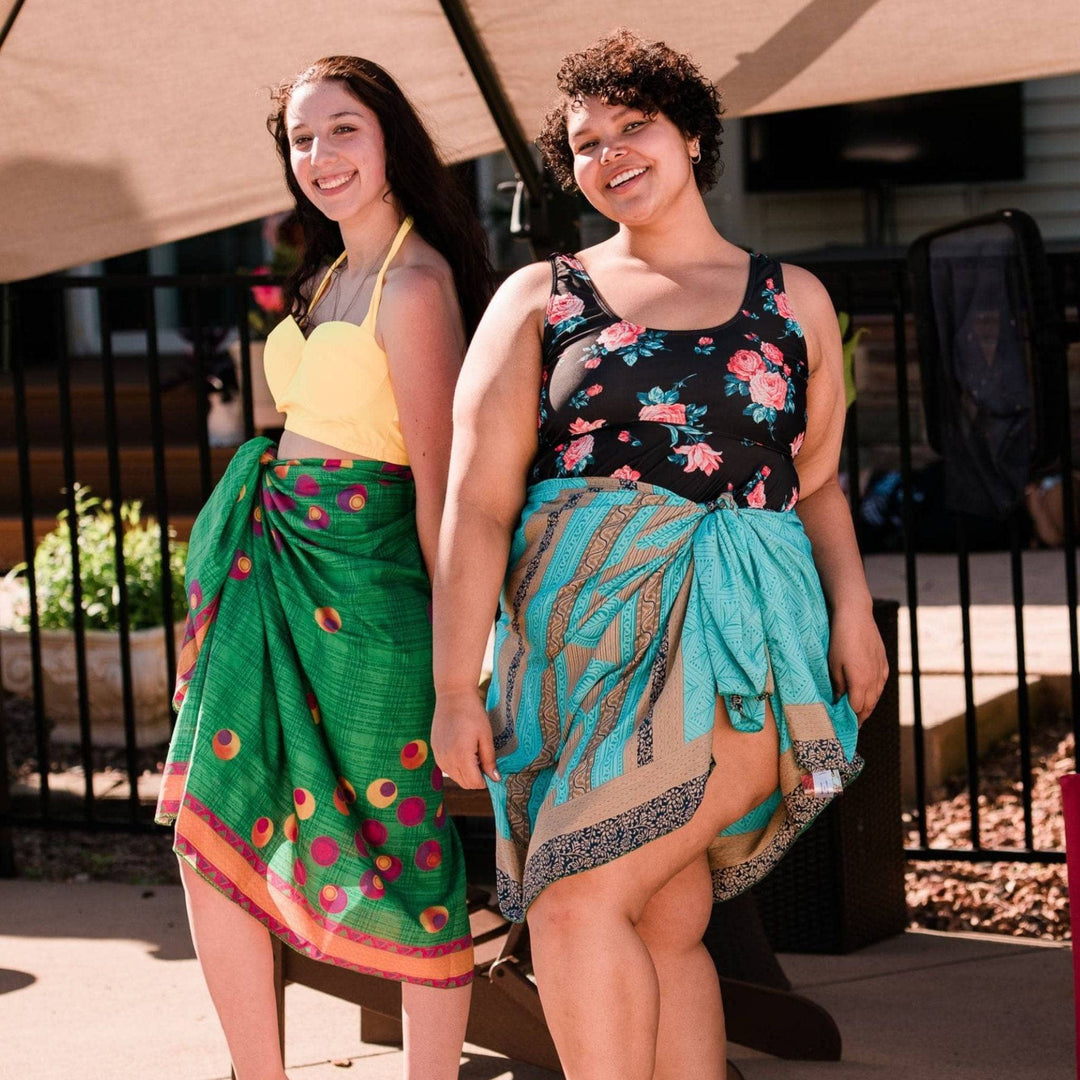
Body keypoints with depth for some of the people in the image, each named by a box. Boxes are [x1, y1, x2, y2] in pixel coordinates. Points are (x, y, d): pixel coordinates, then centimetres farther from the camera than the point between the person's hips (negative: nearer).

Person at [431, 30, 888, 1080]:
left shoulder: (792, 299, 14)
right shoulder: (538, 299, 10)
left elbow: (818, 482, 20)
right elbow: (477, 501, 2)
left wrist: (852, 606, 0)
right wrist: (455, 685, -6)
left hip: (733, 637, -1)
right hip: (584, 632, 1)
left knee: (576, 898, -17)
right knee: (665, 925, -1)